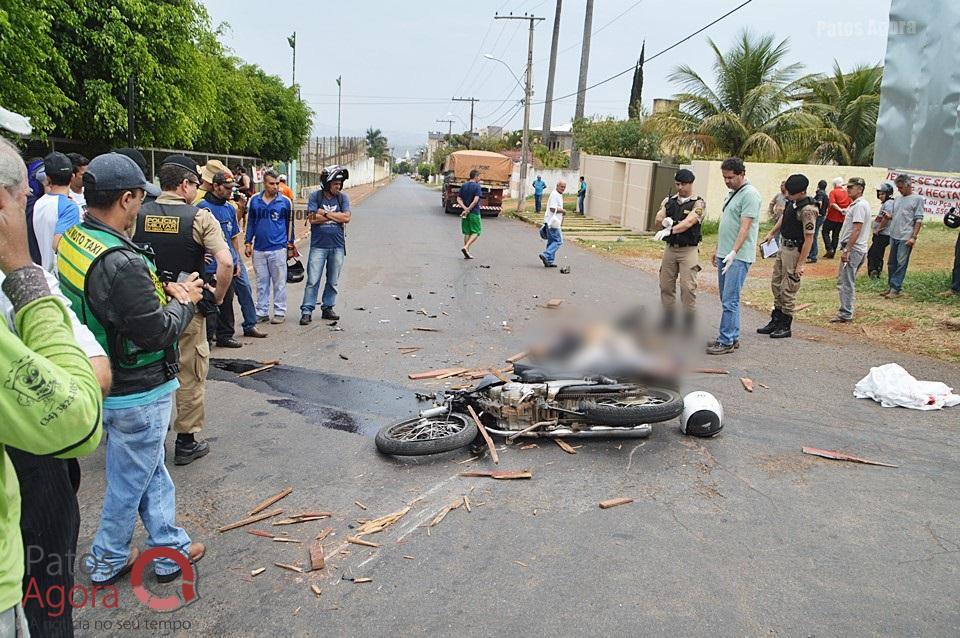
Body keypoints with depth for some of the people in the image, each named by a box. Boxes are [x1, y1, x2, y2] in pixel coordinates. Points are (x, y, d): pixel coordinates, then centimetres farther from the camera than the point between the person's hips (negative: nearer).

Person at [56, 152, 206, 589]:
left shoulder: (73, 240, -1)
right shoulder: (120, 262, -31)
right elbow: (159, 331, -26)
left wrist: (163, 292, -1)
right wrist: (185, 302, -8)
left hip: (105, 382, 9)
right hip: (137, 393, -9)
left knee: (153, 469, 22)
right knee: (129, 480, 13)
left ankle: (170, 547, 37)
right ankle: (107, 561, 33)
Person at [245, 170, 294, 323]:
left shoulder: (285, 202, -1)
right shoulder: (254, 200, 5)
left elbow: (289, 225, 6)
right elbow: (251, 223, 13)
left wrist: (290, 247, 6)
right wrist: (248, 243, 9)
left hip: (278, 249, -3)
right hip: (259, 249, 3)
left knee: (279, 282, 2)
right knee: (261, 283, 10)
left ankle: (280, 312, 11)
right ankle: (262, 312, 18)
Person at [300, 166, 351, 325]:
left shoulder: (343, 197, 5)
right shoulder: (315, 196, -1)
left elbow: (346, 217, -8)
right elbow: (312, 218, -11)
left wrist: (325, 213, -10)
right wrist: (336, 217, -8)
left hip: (337, 246, 2)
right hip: (318, 245, -2)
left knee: (333, 281, 10)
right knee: (313, 281, -3)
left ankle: (328, 308, 23)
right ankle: (307, 311, 2)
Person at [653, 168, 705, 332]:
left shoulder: (698, 203, -5)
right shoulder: (668, 201, 12)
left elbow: (688, 222, -20)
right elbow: (658, 219, 3)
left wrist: (670, 230, -34)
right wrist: (664, 222, -20)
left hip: (689, 250, -5)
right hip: (670, 249, 5)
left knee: (688, 287, -9)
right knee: (666, 286, 7)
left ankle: (689, 326, -2)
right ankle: (668, 322, 19)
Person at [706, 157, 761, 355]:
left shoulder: (750, 194, -12)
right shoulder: (731, 193, 18)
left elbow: (745, 227, -19)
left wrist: (733, 253, -25)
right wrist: (717, 250, 24)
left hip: (738, 257, -10)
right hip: (725, 255, 10)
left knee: (730, 300, -9)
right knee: (727, 299, 13)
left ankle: (726, 342, -4)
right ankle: (733, 338, 20)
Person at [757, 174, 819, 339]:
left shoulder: (807, 210, -23)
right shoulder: (792, 201, 3)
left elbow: (809, 239, -23)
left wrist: (800, 264, -23)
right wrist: (771, 233, 17)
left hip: (795, 250, -9)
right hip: (783, 246, 9)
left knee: (788, 289, -2)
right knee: (776, 285, 16)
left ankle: (785, 326, 11)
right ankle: (776, 321, 27)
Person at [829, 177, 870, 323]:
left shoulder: (859, 205, -15)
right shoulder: (855, 204, 17)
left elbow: (856, 230, -22)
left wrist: (847, 250, -23)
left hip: (853, 250, -11)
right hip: (853, 249, 11)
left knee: (846, 283, -7)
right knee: (843, 281, 16)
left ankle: (845, 315, -4)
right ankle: (845, 312, 23)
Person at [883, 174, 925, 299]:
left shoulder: (917, 199, -3)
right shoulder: (898, 199, 15)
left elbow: (919, 219, -8)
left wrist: (914, 237, -14)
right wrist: (889, 217, 4)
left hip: (906, 238, -7)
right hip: (894, 236, 7)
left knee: (901, 264, -5)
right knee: (892, 263, 11)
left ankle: (895, 289, -4)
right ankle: (892, 287, 19)